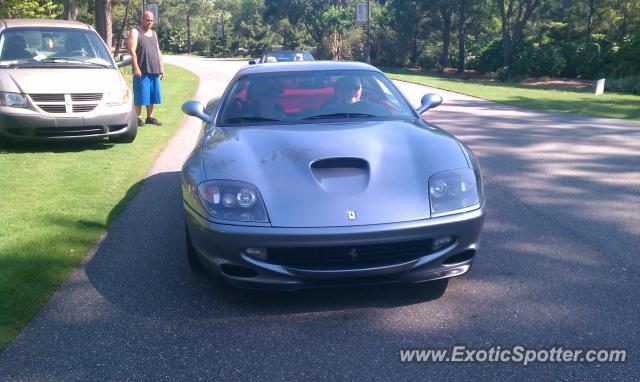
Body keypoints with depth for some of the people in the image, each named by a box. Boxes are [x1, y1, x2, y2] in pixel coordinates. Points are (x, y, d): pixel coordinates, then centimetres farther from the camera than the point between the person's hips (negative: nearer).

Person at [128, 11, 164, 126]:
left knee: (152, 95, 7)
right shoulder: (135, 32, -1)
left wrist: (161, 68, 15)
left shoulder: (153, 33, 21)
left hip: (154, 71, 6)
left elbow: (158, 52, 22)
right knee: (140, 95, -5)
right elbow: (132, 51, -11)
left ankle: (150, 117, 15)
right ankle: (137, 118, 1)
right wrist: (136, 68, -19)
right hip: (142, 71, -6)